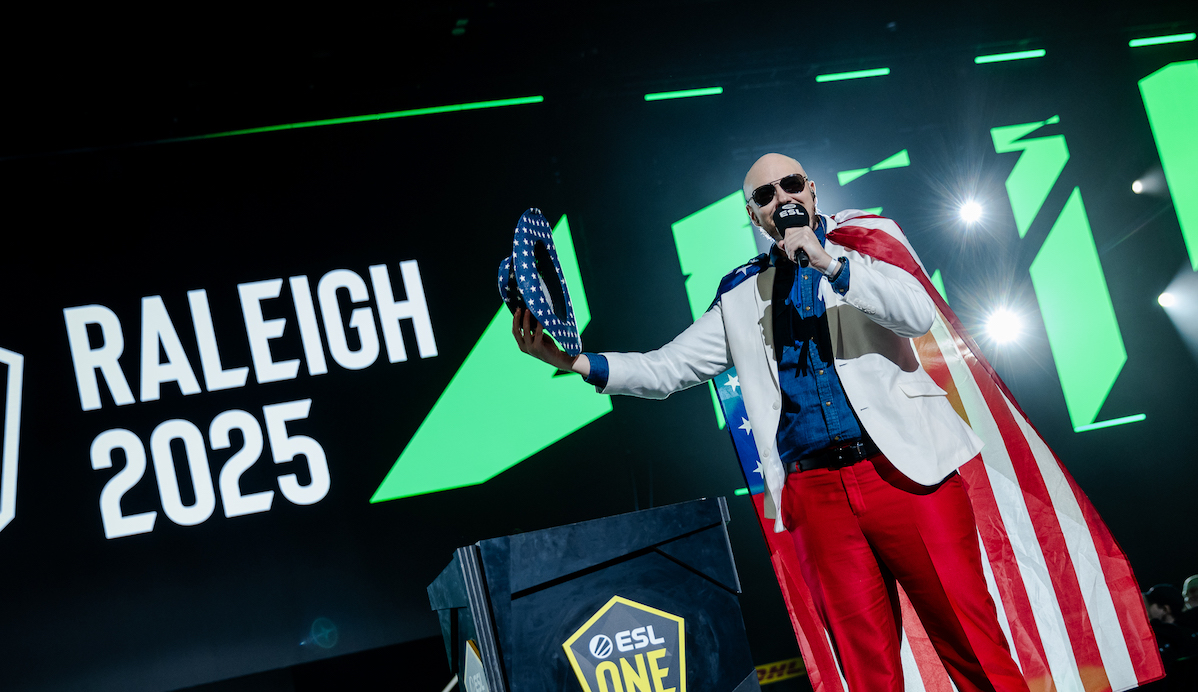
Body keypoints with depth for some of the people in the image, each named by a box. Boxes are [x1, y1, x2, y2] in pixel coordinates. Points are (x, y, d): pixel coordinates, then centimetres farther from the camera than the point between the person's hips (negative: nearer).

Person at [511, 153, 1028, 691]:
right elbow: (667, 370, 15)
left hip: (904, 470, -2)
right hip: (816, 495, 3)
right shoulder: (741, 296, 17)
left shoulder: (862, 248, 10)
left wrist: (828, 264, -14)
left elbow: (920, 314, -7)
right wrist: (575, 361, 1)